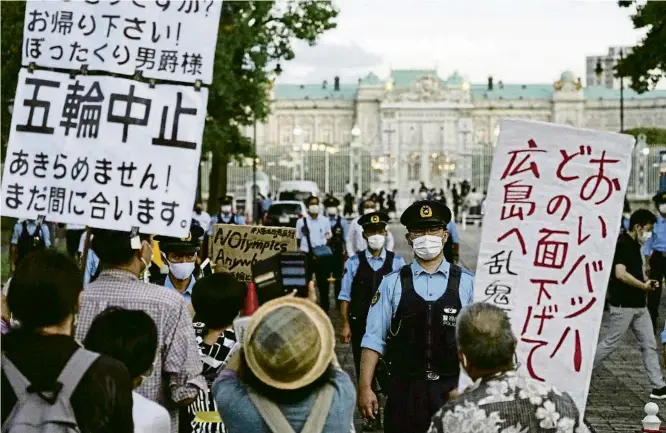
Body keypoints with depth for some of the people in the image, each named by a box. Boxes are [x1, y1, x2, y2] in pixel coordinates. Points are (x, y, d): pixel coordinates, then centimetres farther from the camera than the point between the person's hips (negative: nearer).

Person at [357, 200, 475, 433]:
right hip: (405, 389, 0)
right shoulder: (393, 284, 1)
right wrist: (365, 387, -7)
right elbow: (374, 339, -1)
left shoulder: (466, 283, 0)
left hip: (452, 390, 0)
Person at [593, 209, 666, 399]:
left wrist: (646, 283, 9)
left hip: (639, 305, 9)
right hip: (623, 305, -9)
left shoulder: (634, 245, 13)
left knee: (649, 345, 7)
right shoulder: (623, 244, -17)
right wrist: (644, 286, -17)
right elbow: (620, 274, -28)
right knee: (610, 343, 0)